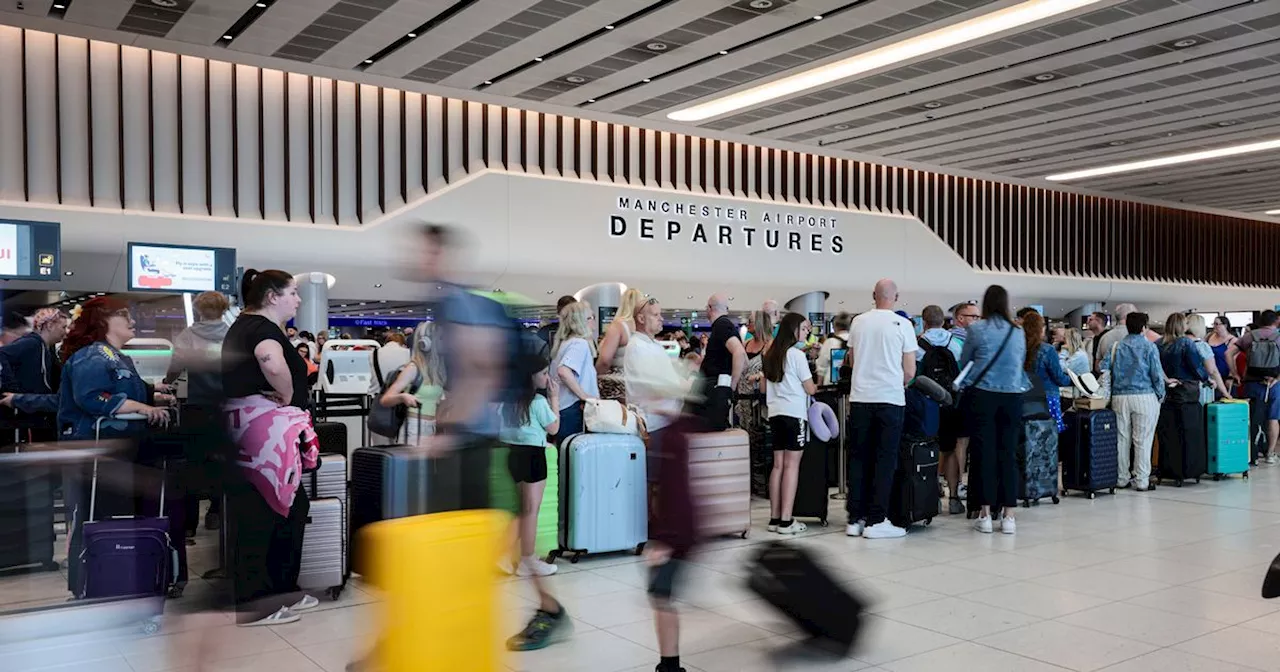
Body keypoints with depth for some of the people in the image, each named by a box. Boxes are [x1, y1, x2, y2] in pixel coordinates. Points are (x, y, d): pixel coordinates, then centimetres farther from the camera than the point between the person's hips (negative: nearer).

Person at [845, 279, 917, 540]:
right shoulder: (903, 325, -4)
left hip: (860, 398, 3)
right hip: (890, 398, -3)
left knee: (858, 458, 9)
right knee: (885, 460, 3)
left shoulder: (858, 322, 4)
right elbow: (910, 371, -2)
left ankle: (855, 519, 12)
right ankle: (876, 521, 2)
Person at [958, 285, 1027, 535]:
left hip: (983, 395, -2)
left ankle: (985, 514, 3)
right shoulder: (1018, 332, 6)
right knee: (1008, 454, 5)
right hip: (1012, 396, 2)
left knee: (984, 453, 1)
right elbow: (1021, 362, 18)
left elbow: (963, 362, 8)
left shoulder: (977, 329, -3)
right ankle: (1008, 515, 7)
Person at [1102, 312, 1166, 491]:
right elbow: (1157, 373, -6)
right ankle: (1142, 481, 2)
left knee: (1122, 439, 10)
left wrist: (1109, 390, 11)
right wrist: (1161, 395, 5)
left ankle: (1122, 479, 15)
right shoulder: (1149, 346, -3)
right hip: (1144, 396, -4)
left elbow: (1103, 368, 1)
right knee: (1143, 440, 0)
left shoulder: (1116, 347, 7)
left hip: (1119, 397, 4)